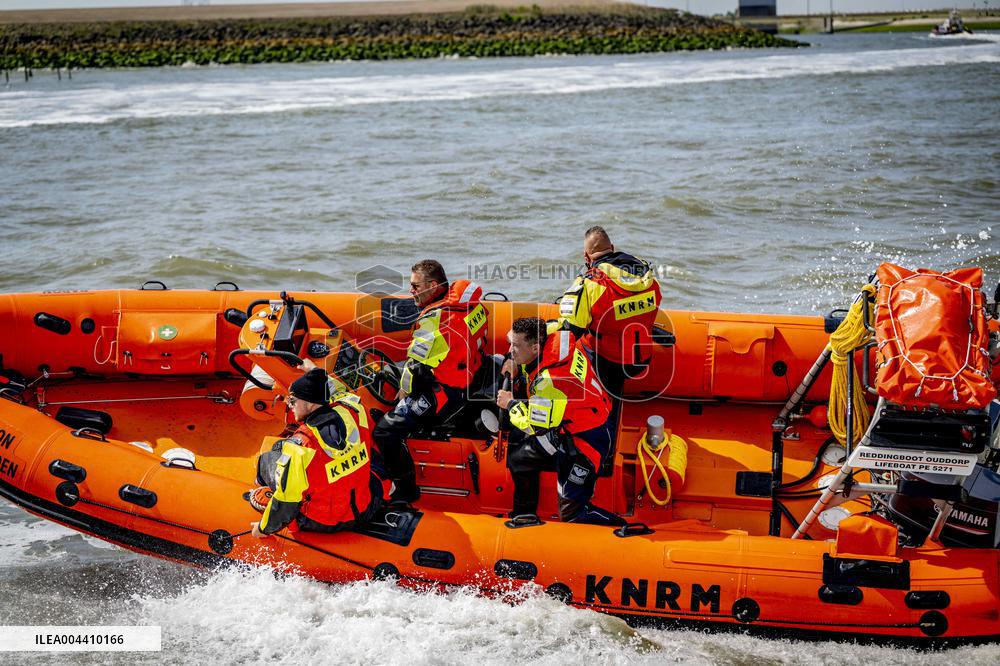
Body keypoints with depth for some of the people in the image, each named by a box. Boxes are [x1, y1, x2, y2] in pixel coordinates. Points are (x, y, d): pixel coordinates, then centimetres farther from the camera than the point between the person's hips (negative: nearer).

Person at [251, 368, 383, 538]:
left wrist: (264, 528, -4)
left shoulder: (297, 447, -29)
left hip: (323, 523, -5)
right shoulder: (353, 411, -16)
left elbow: (285, 502, -21)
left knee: (267, 460, 10)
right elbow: (343, 394, 12)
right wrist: (320, 377, 28)